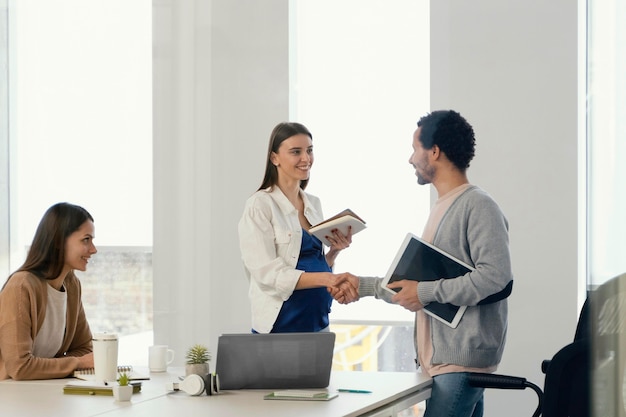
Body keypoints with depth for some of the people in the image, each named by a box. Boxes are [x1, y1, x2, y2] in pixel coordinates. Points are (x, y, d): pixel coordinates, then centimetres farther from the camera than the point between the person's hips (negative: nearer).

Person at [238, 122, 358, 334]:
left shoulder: (314, 203, 12)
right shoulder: (260, 205, -9)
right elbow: (267, 273, -17)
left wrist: (335, 251, -2)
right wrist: (325, 279, -27)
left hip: (319, 323, 6)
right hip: (280, 326, -6)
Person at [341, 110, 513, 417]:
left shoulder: (478, 206, -9)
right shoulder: (441, 208, 21)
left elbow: (496, 276, -21)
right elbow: (414, 285, 27)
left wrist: (426, 292, -17)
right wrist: (363, 285, 24)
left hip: (461, 360, -9)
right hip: (441, 358, 9)